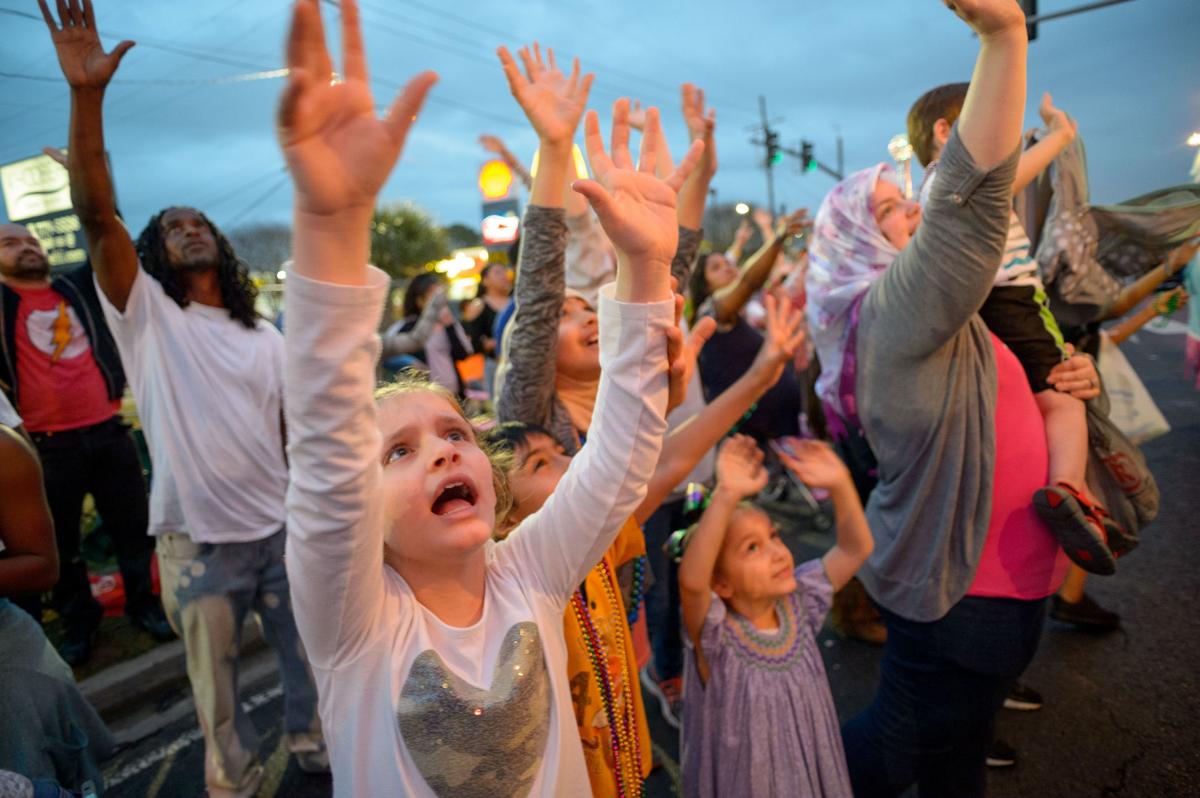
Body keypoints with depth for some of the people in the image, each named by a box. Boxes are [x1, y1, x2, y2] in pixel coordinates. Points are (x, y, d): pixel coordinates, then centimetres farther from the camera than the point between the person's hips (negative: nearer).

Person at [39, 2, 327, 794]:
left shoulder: (265, 336, 6)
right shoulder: (146, 316, -3)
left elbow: (297, 427, 7)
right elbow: (97, 215, -17)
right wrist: (87, 96, -26)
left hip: (281, 527, 3)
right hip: (199, 540, -2)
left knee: (309, 651, 17)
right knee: (215, 680, 13)